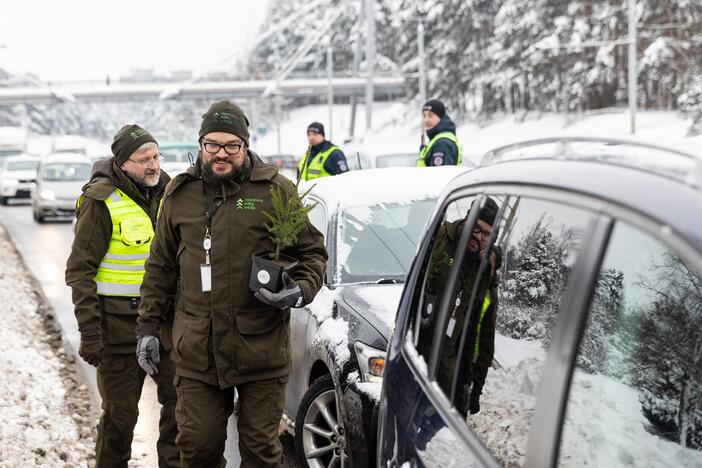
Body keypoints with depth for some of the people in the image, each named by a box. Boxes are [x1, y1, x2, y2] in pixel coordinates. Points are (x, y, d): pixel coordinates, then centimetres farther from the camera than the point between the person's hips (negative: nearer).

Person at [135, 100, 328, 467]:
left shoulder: (276, 190, -1)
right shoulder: (180, 193, 9)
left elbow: (313, 251, 5)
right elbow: (161, 265, 15)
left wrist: (301, 290, -14)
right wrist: (148, 325, 12)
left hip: (261, 350, -2)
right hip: (196, 351, 3)